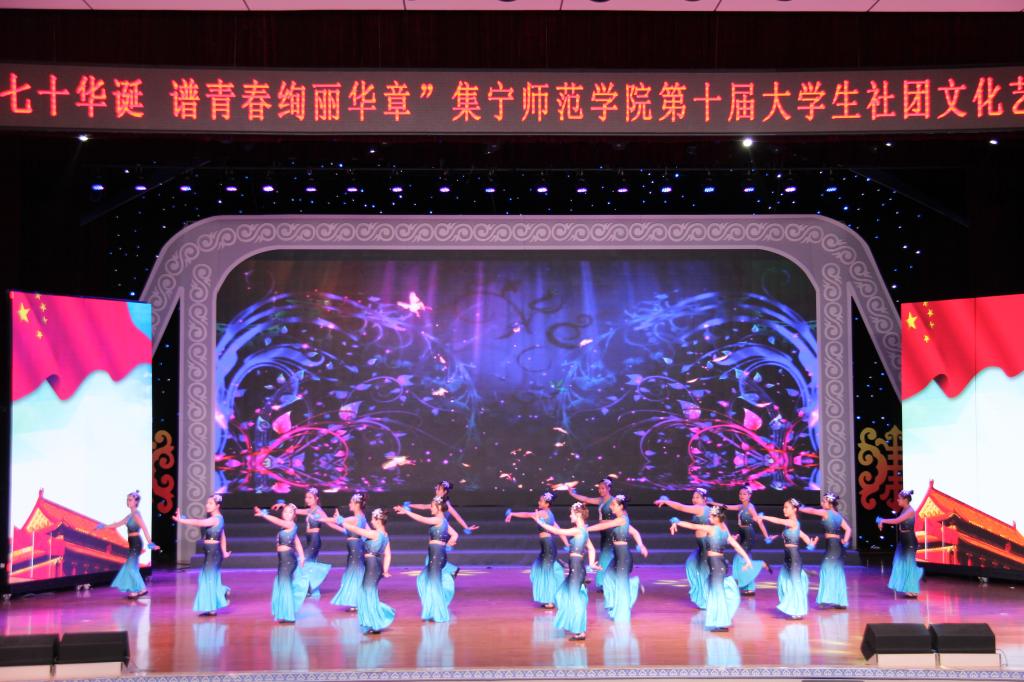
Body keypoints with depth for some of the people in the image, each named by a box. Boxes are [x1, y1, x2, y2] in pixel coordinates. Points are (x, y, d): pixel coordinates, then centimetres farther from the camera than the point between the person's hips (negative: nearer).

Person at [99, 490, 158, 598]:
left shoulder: (136, 515, -14)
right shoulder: (130, 515, 13)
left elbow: (144, 529, -25)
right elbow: (118, 524, 25)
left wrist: (149, 543, -36)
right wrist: (105, 526, 27)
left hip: (136, 543, -9)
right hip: (133, 543, 9)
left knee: (131, 567, -7)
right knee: (132, 567, 10)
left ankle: (135, 591, -2)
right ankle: (141, 589, 13)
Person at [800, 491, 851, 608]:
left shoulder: (825, 513, -7)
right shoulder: (838, 515, 13)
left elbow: (811, 510, -2)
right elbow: (848, 529, 9)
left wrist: (799, 508, 9)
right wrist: (845, 540, 1)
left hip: (831, 545, -8)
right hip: (838, 545, 8)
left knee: (828, 571, -5)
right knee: (837, 572, 11)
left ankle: (828, 600, -8)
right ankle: (840, 601, 14)